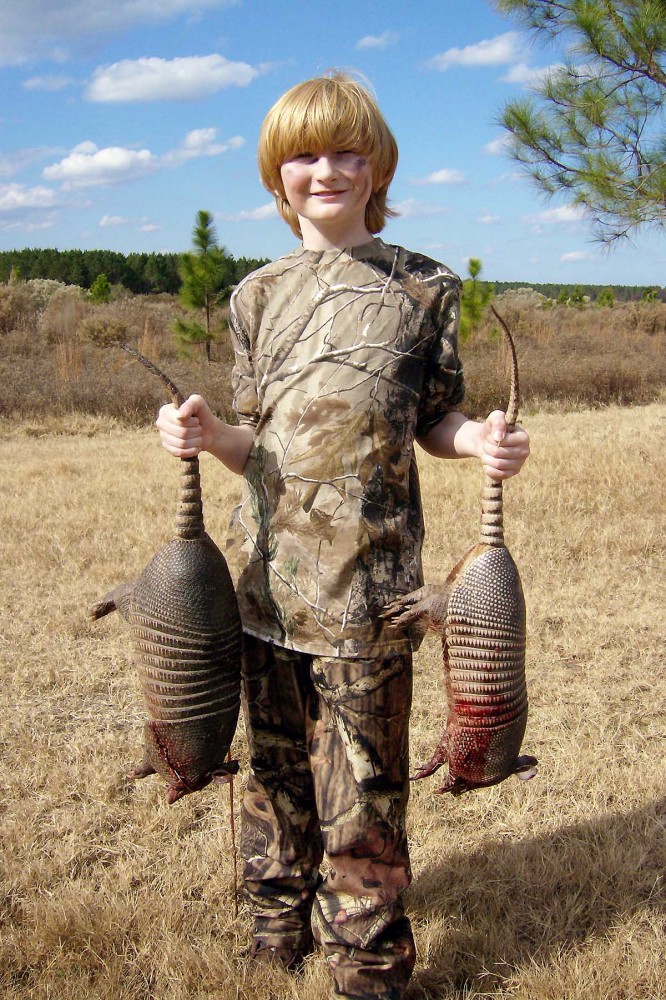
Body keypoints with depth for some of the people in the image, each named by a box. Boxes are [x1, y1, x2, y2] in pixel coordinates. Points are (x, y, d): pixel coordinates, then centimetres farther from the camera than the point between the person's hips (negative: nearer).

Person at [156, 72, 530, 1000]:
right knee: (274, 757, 16)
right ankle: (278, 920, 38)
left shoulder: (424, 287, 2)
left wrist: (481, 439, -13)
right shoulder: (259, 294, 9)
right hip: (267, 568, 4)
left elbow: (434, 419, 8)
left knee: (363, 777, 3)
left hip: (368, 575, -3)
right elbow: (255, 443, 11)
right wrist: (207, 434, -10)